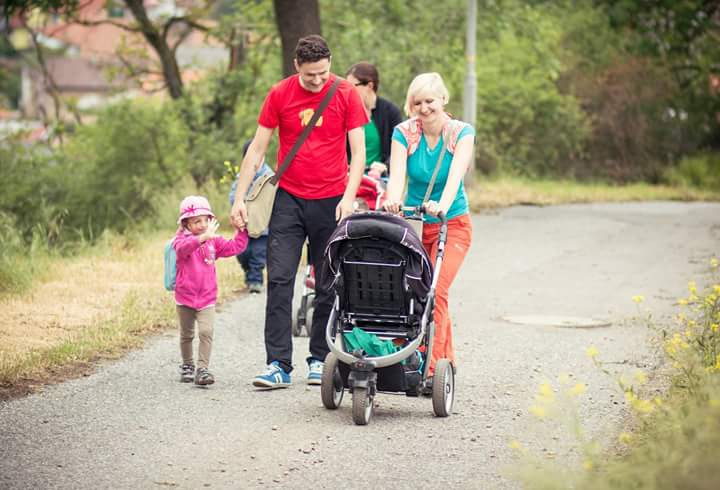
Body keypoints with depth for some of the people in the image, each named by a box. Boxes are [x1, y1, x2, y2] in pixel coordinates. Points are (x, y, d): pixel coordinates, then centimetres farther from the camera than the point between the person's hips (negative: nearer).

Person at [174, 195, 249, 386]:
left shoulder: (214, 241, 6)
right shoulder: (182, 240, -10)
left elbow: (235, 247, 9)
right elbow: (183, 248, -35)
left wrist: (242, 230, -4)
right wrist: (203, 237, -49)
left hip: (207, 298, 2)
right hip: (185, 297, -2)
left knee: (206, 332, -15)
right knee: (186, 334, 14)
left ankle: (202, 369, -15)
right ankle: (187, 366, 33)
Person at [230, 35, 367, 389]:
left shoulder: (346, 94, -2)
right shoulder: (280, 94, 0)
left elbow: (358, 151, 0)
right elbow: (257, 150, 4)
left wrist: (348, 198, -12)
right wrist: (239, 198, -1)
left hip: (331, 202, 0)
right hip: (289, 200, 0)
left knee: (329, 286, 4)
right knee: (279, 280, -8)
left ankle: (319, 360, 14)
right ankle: (278, 365, -8)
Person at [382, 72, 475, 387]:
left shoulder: (461, 133, -12)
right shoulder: (404, 133, -7)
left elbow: (456, 175, -28)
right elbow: (397, 174, -22)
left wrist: (442, 205, -48)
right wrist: (392, 199, -44)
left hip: (452, 224, -3)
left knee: (436, 290, -18)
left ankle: (431, 367, -18)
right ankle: (447, 359, 25)